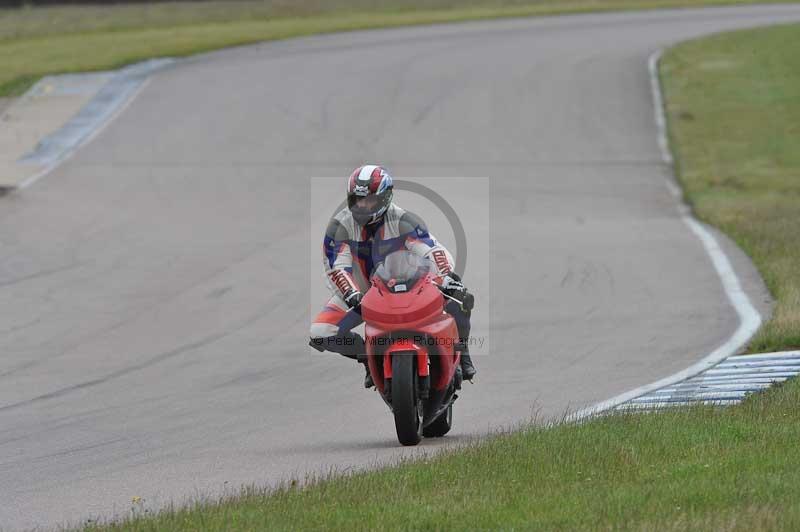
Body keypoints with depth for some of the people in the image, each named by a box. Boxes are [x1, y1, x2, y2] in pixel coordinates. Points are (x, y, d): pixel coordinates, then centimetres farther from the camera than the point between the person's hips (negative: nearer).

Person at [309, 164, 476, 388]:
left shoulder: (402, 221, -16)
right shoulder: (340, 225, -13)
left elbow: (433, 250, -25)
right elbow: (336, 268, -20)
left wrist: (447, 277, -46)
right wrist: (352, 296, -39)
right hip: (359, 292, 1)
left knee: (458, 296, -24)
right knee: (319, 335, -20)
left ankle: (461, 352, 0)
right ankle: (368, 357, 6)